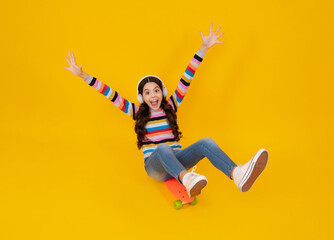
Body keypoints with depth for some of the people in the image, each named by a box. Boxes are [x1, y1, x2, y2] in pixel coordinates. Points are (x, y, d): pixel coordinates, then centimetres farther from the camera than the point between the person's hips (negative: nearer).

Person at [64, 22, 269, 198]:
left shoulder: (171, 107, 15)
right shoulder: (138, 113, 13)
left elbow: (186, 80, 11)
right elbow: (112, 95, 8)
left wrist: (204, 48, 9)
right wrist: (83, 75, 2)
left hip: (178, 159, 2)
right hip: (154, 165, -2)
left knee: (206, 142, -27)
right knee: (162, 149, -38)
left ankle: (238, 175, -56)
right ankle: (187, 179, -69)